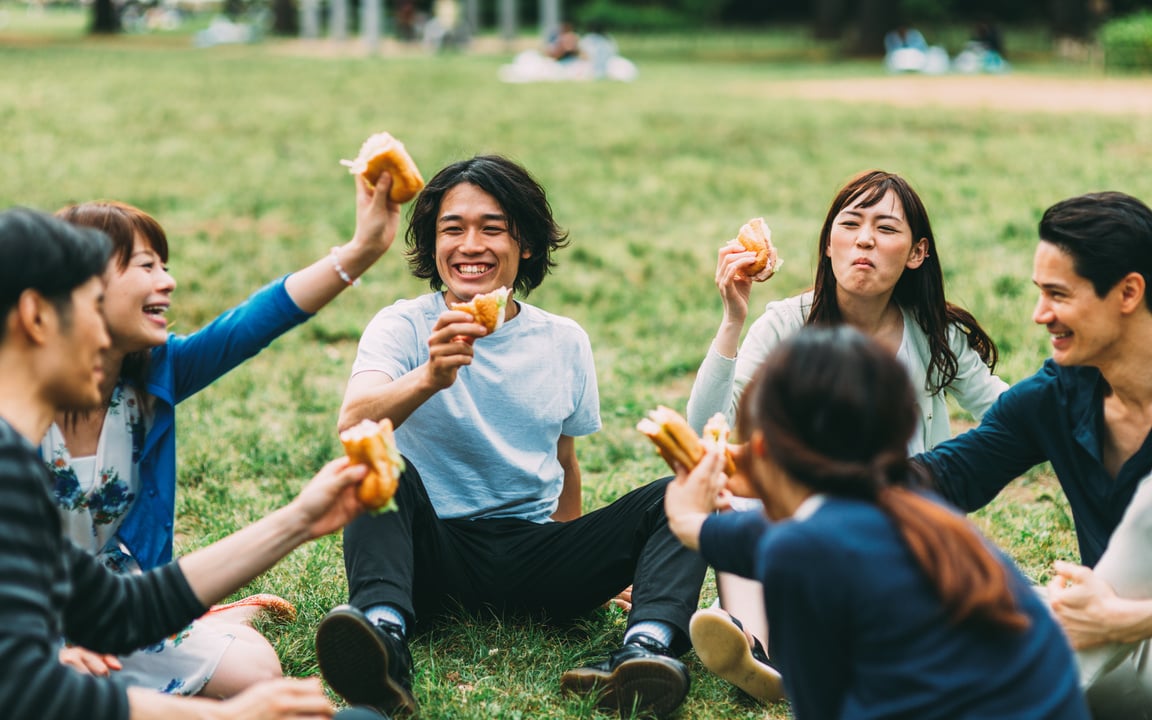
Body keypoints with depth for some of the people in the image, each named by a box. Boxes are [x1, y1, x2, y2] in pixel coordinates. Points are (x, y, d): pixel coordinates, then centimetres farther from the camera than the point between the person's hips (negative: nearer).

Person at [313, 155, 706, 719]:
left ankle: (644, 647, -44)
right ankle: (384, 633, -52)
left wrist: (585, 562, 20)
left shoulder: (565, 342, 9)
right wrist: (429, 378, -40)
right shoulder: (403, 326, -2)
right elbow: (353, 423, -22)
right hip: (436, 554, -2)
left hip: (535, 557, 3)